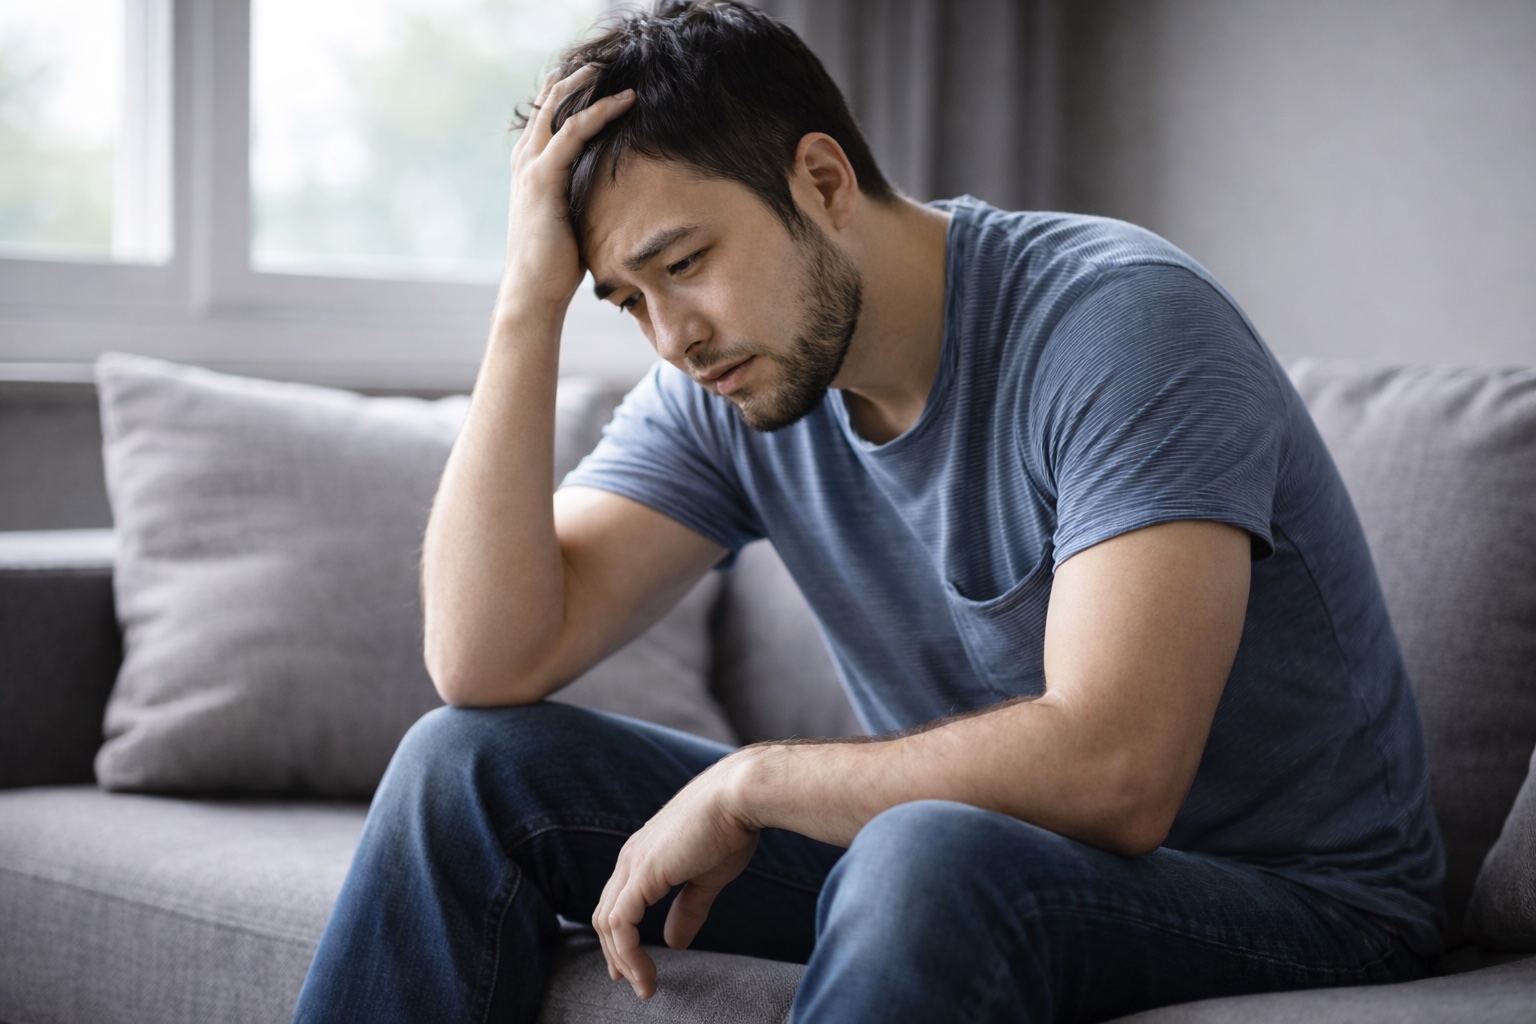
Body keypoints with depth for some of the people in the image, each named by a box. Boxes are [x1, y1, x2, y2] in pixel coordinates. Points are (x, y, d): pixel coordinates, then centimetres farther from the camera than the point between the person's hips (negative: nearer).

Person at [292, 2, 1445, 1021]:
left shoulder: (1122, 320, -22)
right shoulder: (723, 390, -2)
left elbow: (1111, 775, -32)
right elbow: (488, 664, -12)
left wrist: (746, 782, -21)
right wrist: (529, 303, -17)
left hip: (1293, 903, -6)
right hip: (940, 880, 6)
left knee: (929, 858, -41)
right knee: (472, 761, -3)